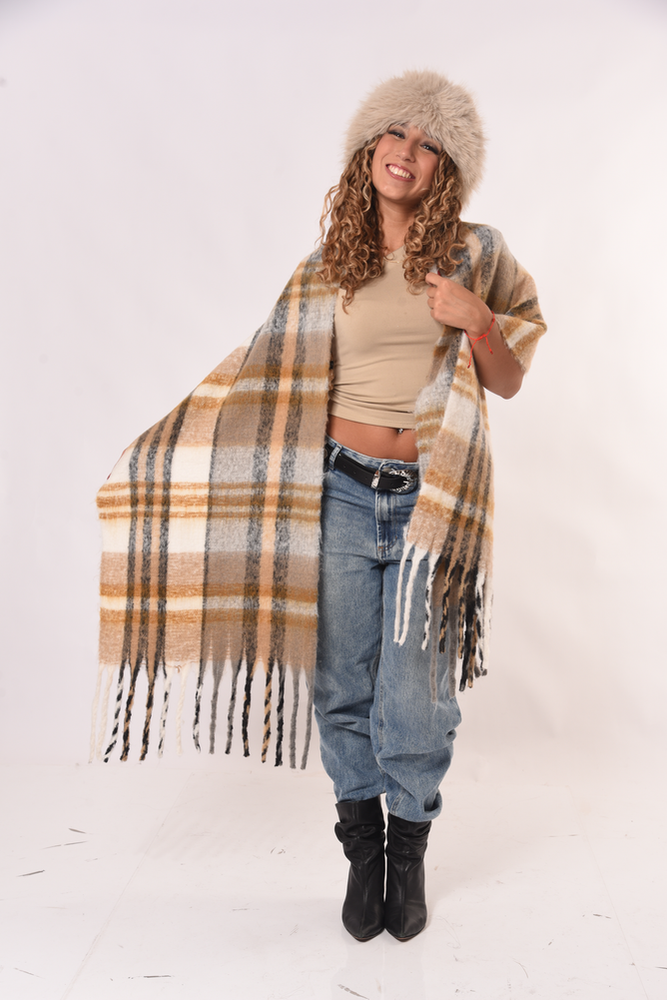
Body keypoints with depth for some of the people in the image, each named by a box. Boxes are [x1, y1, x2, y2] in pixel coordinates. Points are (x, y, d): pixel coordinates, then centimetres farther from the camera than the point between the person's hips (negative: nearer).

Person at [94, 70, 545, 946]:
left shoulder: (473, 255, 4)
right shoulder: (329, 270, 7)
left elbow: (509, 381, 9)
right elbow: (274, 385, 11)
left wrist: (477, 322, -12)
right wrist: (168, 452, 9)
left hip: (431, 500, -1)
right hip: (344, 490, 2)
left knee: (413, 695, 0)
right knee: (343, 685, 6)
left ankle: (409, 854, 25)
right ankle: (362, 848, 28)